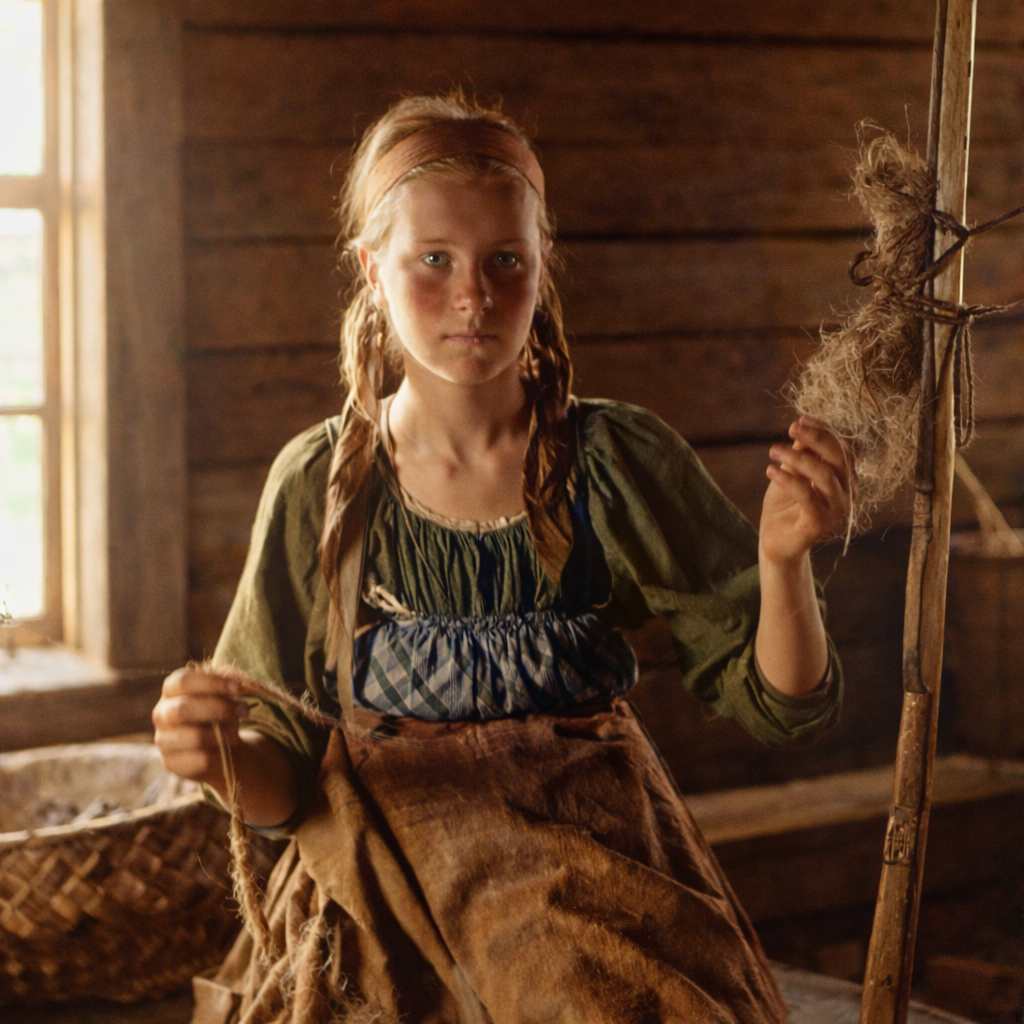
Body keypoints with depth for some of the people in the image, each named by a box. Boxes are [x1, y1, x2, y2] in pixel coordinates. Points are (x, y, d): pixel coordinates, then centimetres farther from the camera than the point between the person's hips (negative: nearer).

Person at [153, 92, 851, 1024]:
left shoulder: (622, 466, -4)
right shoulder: (322, 486, -3)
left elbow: (783, 705, -3)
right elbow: (286, 788, 3)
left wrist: (783, 561, -21)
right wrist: (222, 762, -19)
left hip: (602, 918, -1)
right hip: (385, 928, 1)